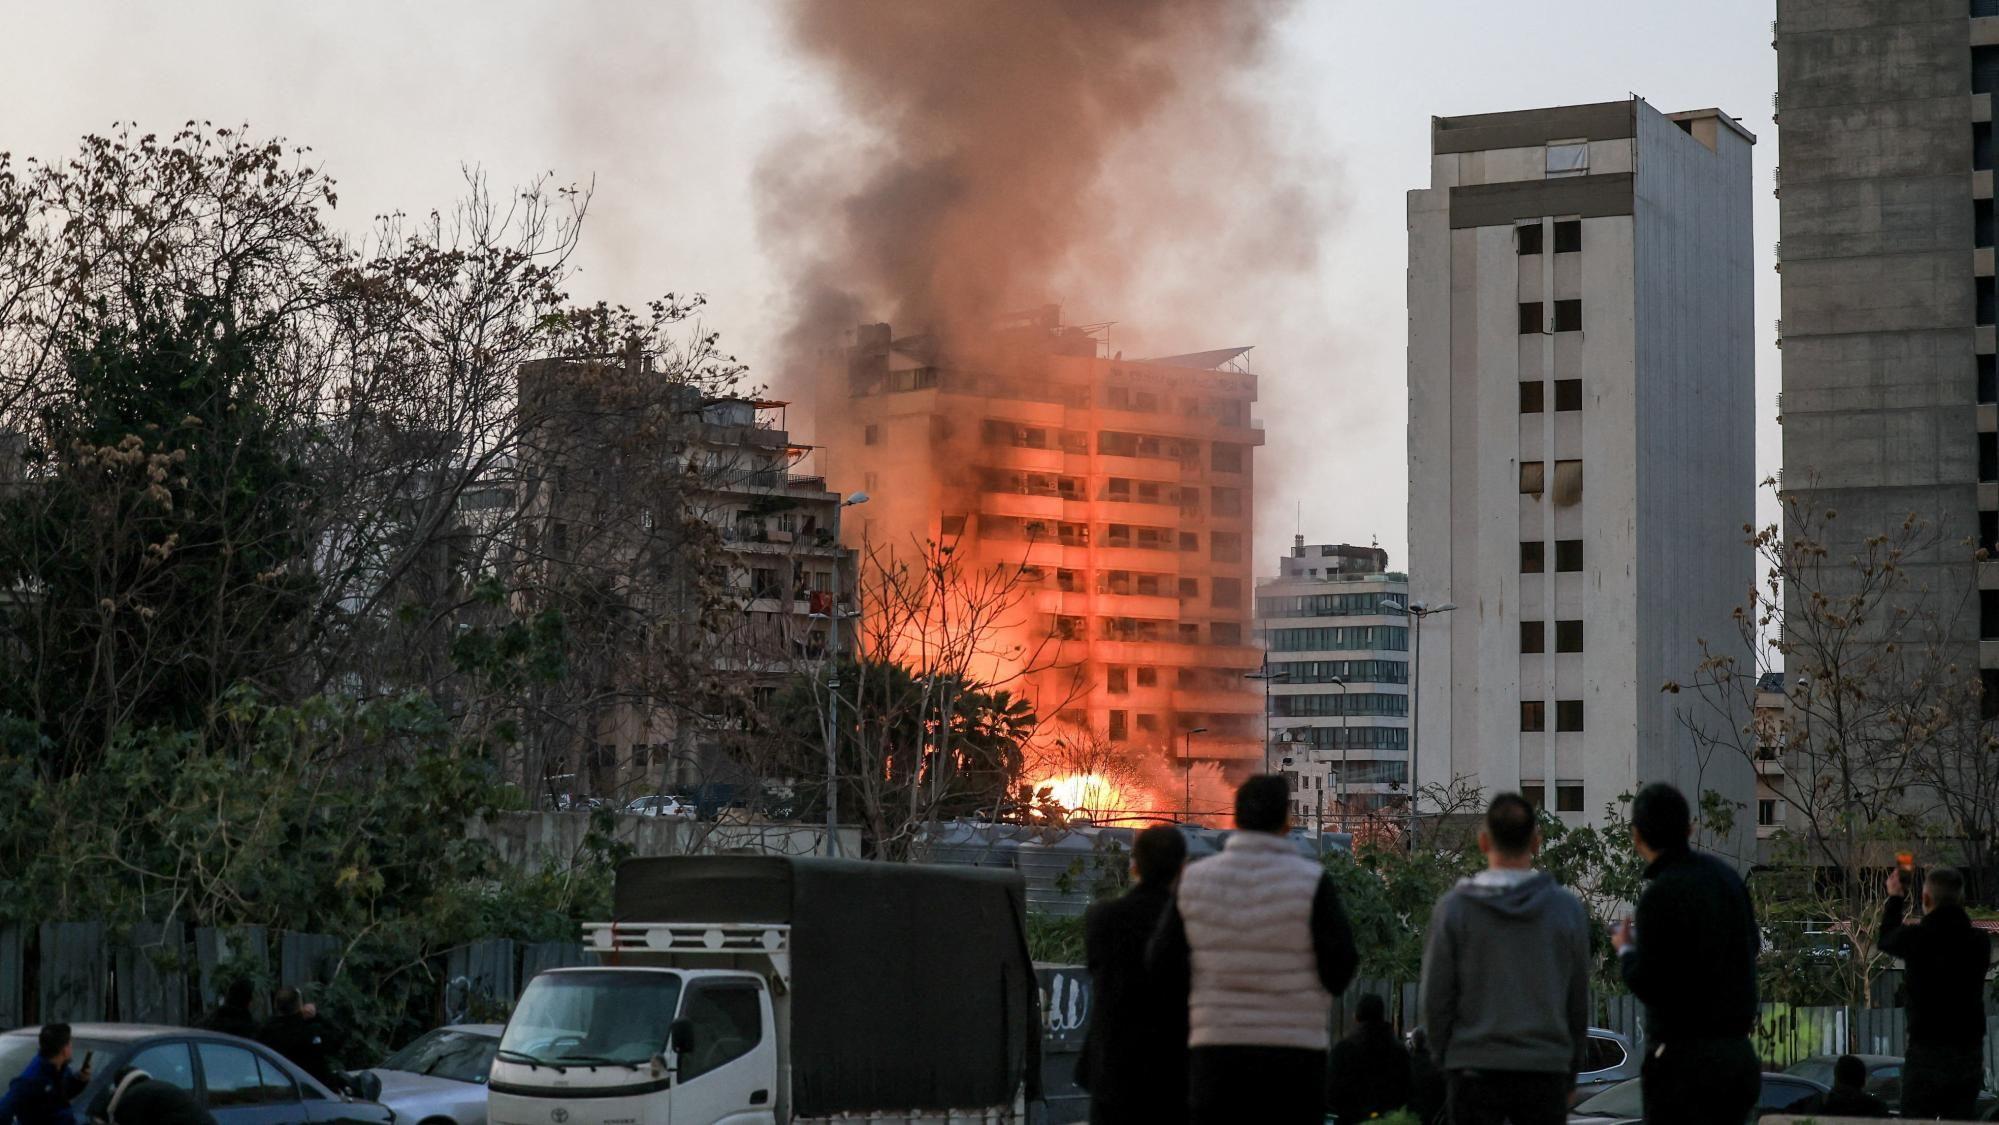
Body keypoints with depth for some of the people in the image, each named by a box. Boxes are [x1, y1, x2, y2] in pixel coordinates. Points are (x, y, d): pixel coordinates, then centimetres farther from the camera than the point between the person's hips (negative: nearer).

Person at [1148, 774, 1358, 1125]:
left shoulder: (1196, 880, 1)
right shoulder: (1311, 881, -8)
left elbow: (1162, 964, 4)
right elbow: (1339, 971, -8)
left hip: (1215, 1047, 2)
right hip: (1293, 1054, -2)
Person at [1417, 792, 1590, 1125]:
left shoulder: (1453, 907, -3)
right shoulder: (1568, 909, 1)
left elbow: (1435, 999, -2)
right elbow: (1579, 1004, 7)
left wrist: (1446, 1059, 12)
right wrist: (1570, 1074, 17)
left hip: (1474, 1072, -1)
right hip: (1545, 1072, 1)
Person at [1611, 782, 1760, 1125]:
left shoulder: (1661, 894, -17)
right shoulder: (1725, 875, 6)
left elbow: (1646, 983, -16)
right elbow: (1751, 946, 20)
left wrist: (1625, 950, 2)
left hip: (1684, 1061, -8)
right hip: (1738, 1053, 8)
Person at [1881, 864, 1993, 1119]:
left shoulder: (1915, 938, -10)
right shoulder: (1979, 942, 0)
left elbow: (1886, 941, 12)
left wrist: (1895, 899, 28)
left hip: (1927, 1052, -3)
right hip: (1970, 1051, 4)